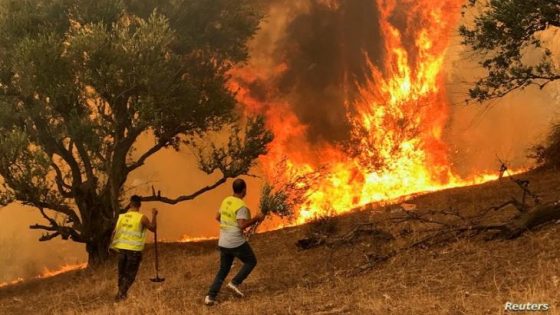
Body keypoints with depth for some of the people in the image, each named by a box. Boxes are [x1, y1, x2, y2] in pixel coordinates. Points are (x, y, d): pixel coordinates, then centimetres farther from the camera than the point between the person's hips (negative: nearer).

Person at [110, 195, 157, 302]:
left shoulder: (122, 216, 2)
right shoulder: (142, 218, -10)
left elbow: (114, 232, 4)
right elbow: (153, 228, 1)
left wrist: (113, 245, 13)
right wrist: (154, 216, 12)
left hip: (121, 248, 4)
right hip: (134, 249, -4)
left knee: (122, 273, 18)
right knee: (130, 274, 4)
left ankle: (121, 293, 26)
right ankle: (121, 293, -8)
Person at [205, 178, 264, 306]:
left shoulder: (226, 201, 8)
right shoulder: (241, 205, -16)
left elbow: (218, 217, 20)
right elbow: (242, 225, -25)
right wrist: (256, 219, -15)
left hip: (223, 243, 7)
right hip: (236, 243, -7)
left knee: (223, 269, 16)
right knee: (251, 261, 15)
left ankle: (210, 296, 6)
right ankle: (235, 283, 3)